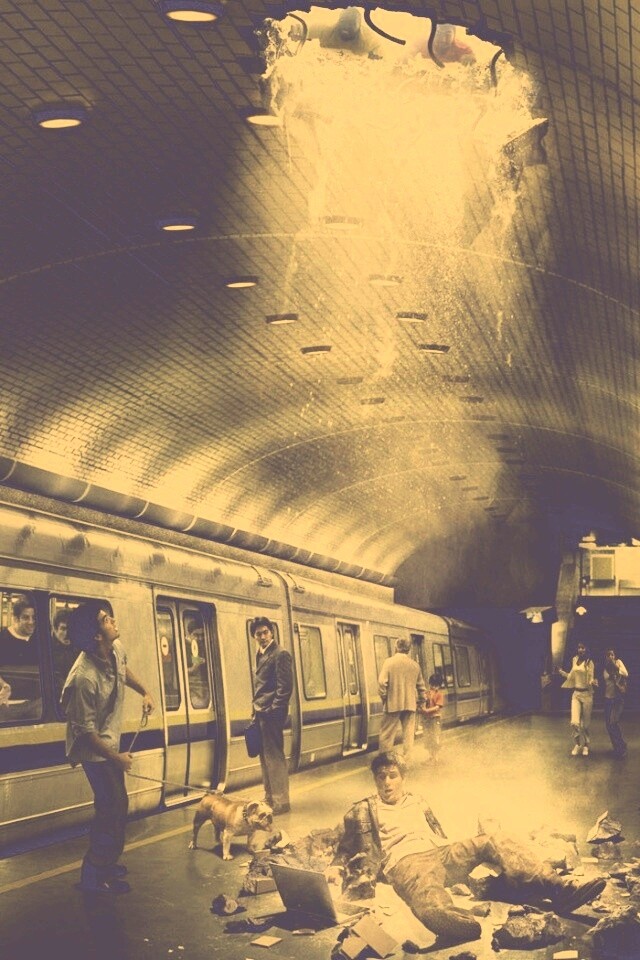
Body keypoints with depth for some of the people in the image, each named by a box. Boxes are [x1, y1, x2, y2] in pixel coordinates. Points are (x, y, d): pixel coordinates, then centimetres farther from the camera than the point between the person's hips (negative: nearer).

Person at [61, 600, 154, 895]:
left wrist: (144, 692, 14)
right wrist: (116, 757, -17)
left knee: (117, 804, 18)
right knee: (113, 808, -4)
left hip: (110, 741, 9)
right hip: (94, 749, -8)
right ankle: (94, 876, 9)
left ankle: (104, 862, 36)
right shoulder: (84, 678, -36)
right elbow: (85, 731, -26)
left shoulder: (116, 649, -12)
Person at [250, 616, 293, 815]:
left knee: (274, 757, -6)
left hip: (272, 713, -9)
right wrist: (256, 709, 13)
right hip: (261, 713, 9)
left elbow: (285, 686, -16)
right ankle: (270, 798, 21)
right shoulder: (261, 654, 15)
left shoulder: (280, 654, -11)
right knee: (265, 756, 13)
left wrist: (272, 711, -18)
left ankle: (280, 801, -2)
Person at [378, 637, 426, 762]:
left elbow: (382, 683, -13)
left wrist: (384, 698, 1)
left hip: (393, 704, -4)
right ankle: (407, 760, 10)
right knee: (408, 734, 10)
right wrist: (420, 702, 22)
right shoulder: (414, 665, 6)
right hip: (410, 705, 4)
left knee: (387, 735, 4)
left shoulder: (389, 662, -7)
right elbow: (421, 686, 10)